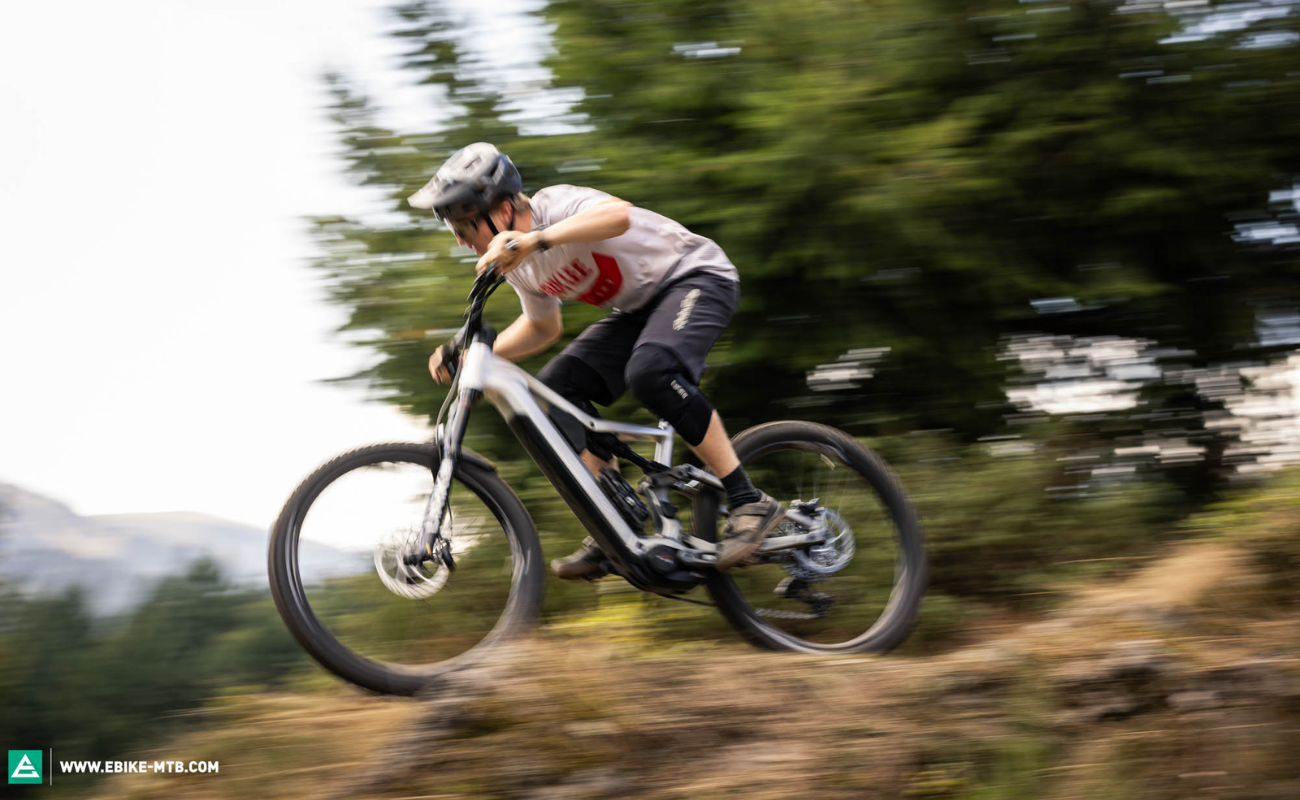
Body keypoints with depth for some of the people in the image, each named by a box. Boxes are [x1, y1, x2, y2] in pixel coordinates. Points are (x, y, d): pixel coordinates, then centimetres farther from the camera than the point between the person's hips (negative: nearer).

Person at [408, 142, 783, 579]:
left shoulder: (556, 206, -26)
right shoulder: (514, 259, 0)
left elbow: (618, 214, -49)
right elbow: (544, 327, 17)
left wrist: (536, 239, -60)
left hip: (696, 277, -9)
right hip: (641, 307, 9)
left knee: (648, 371, -37)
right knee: (553, 391, -9)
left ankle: (751, 503, -28)